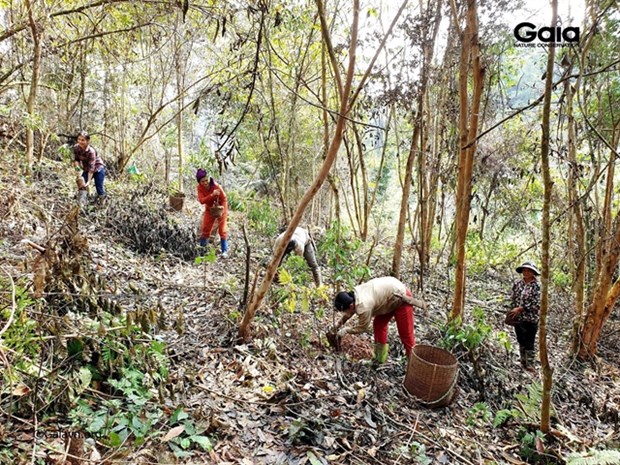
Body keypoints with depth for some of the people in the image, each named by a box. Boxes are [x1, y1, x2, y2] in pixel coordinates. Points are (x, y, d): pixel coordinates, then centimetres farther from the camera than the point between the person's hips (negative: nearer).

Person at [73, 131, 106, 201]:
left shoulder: (91, 151, -33)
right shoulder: (76, 147, -16)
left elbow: (91, 167, -33)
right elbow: (76, 159, 1)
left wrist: (88, 181, -35)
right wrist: (77, 167, -21)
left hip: (98, 169, -6)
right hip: (86, 169, 6)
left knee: (99, 187, -7)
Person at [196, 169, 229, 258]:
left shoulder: (216, 186, -29)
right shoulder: (200, 187, -18)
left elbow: (224, 198, -18)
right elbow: (201, 200, -29)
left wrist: (221, 210, -29)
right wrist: (212, 195, -44)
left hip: (220, 208, -4)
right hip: (209, 209, 4)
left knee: (222, 230, -6)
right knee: (205, 229, 8)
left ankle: (225, 251, -2)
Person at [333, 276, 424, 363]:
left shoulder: (364, 307, -31)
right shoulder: (354, 295, -6)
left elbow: (362, 327, -13)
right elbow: (350, 311, 17)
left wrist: (346, 330, 0)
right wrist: (341, 322, 20)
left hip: (401, 299, -10)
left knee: (405, 334, -4)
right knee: (378, 324, 14)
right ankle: (380, 359, 26)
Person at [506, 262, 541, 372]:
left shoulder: (537, 286, -9)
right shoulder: (517, 284, 6)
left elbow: (536, 304, -14)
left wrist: (520, 309, -15)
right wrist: (513, 312, 5)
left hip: (530, 319, -5)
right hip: (518, 318, 5)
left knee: (529, 343, -2)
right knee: (521, 342, 14)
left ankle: (530, 366, 6)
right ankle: (523, 364, 25)